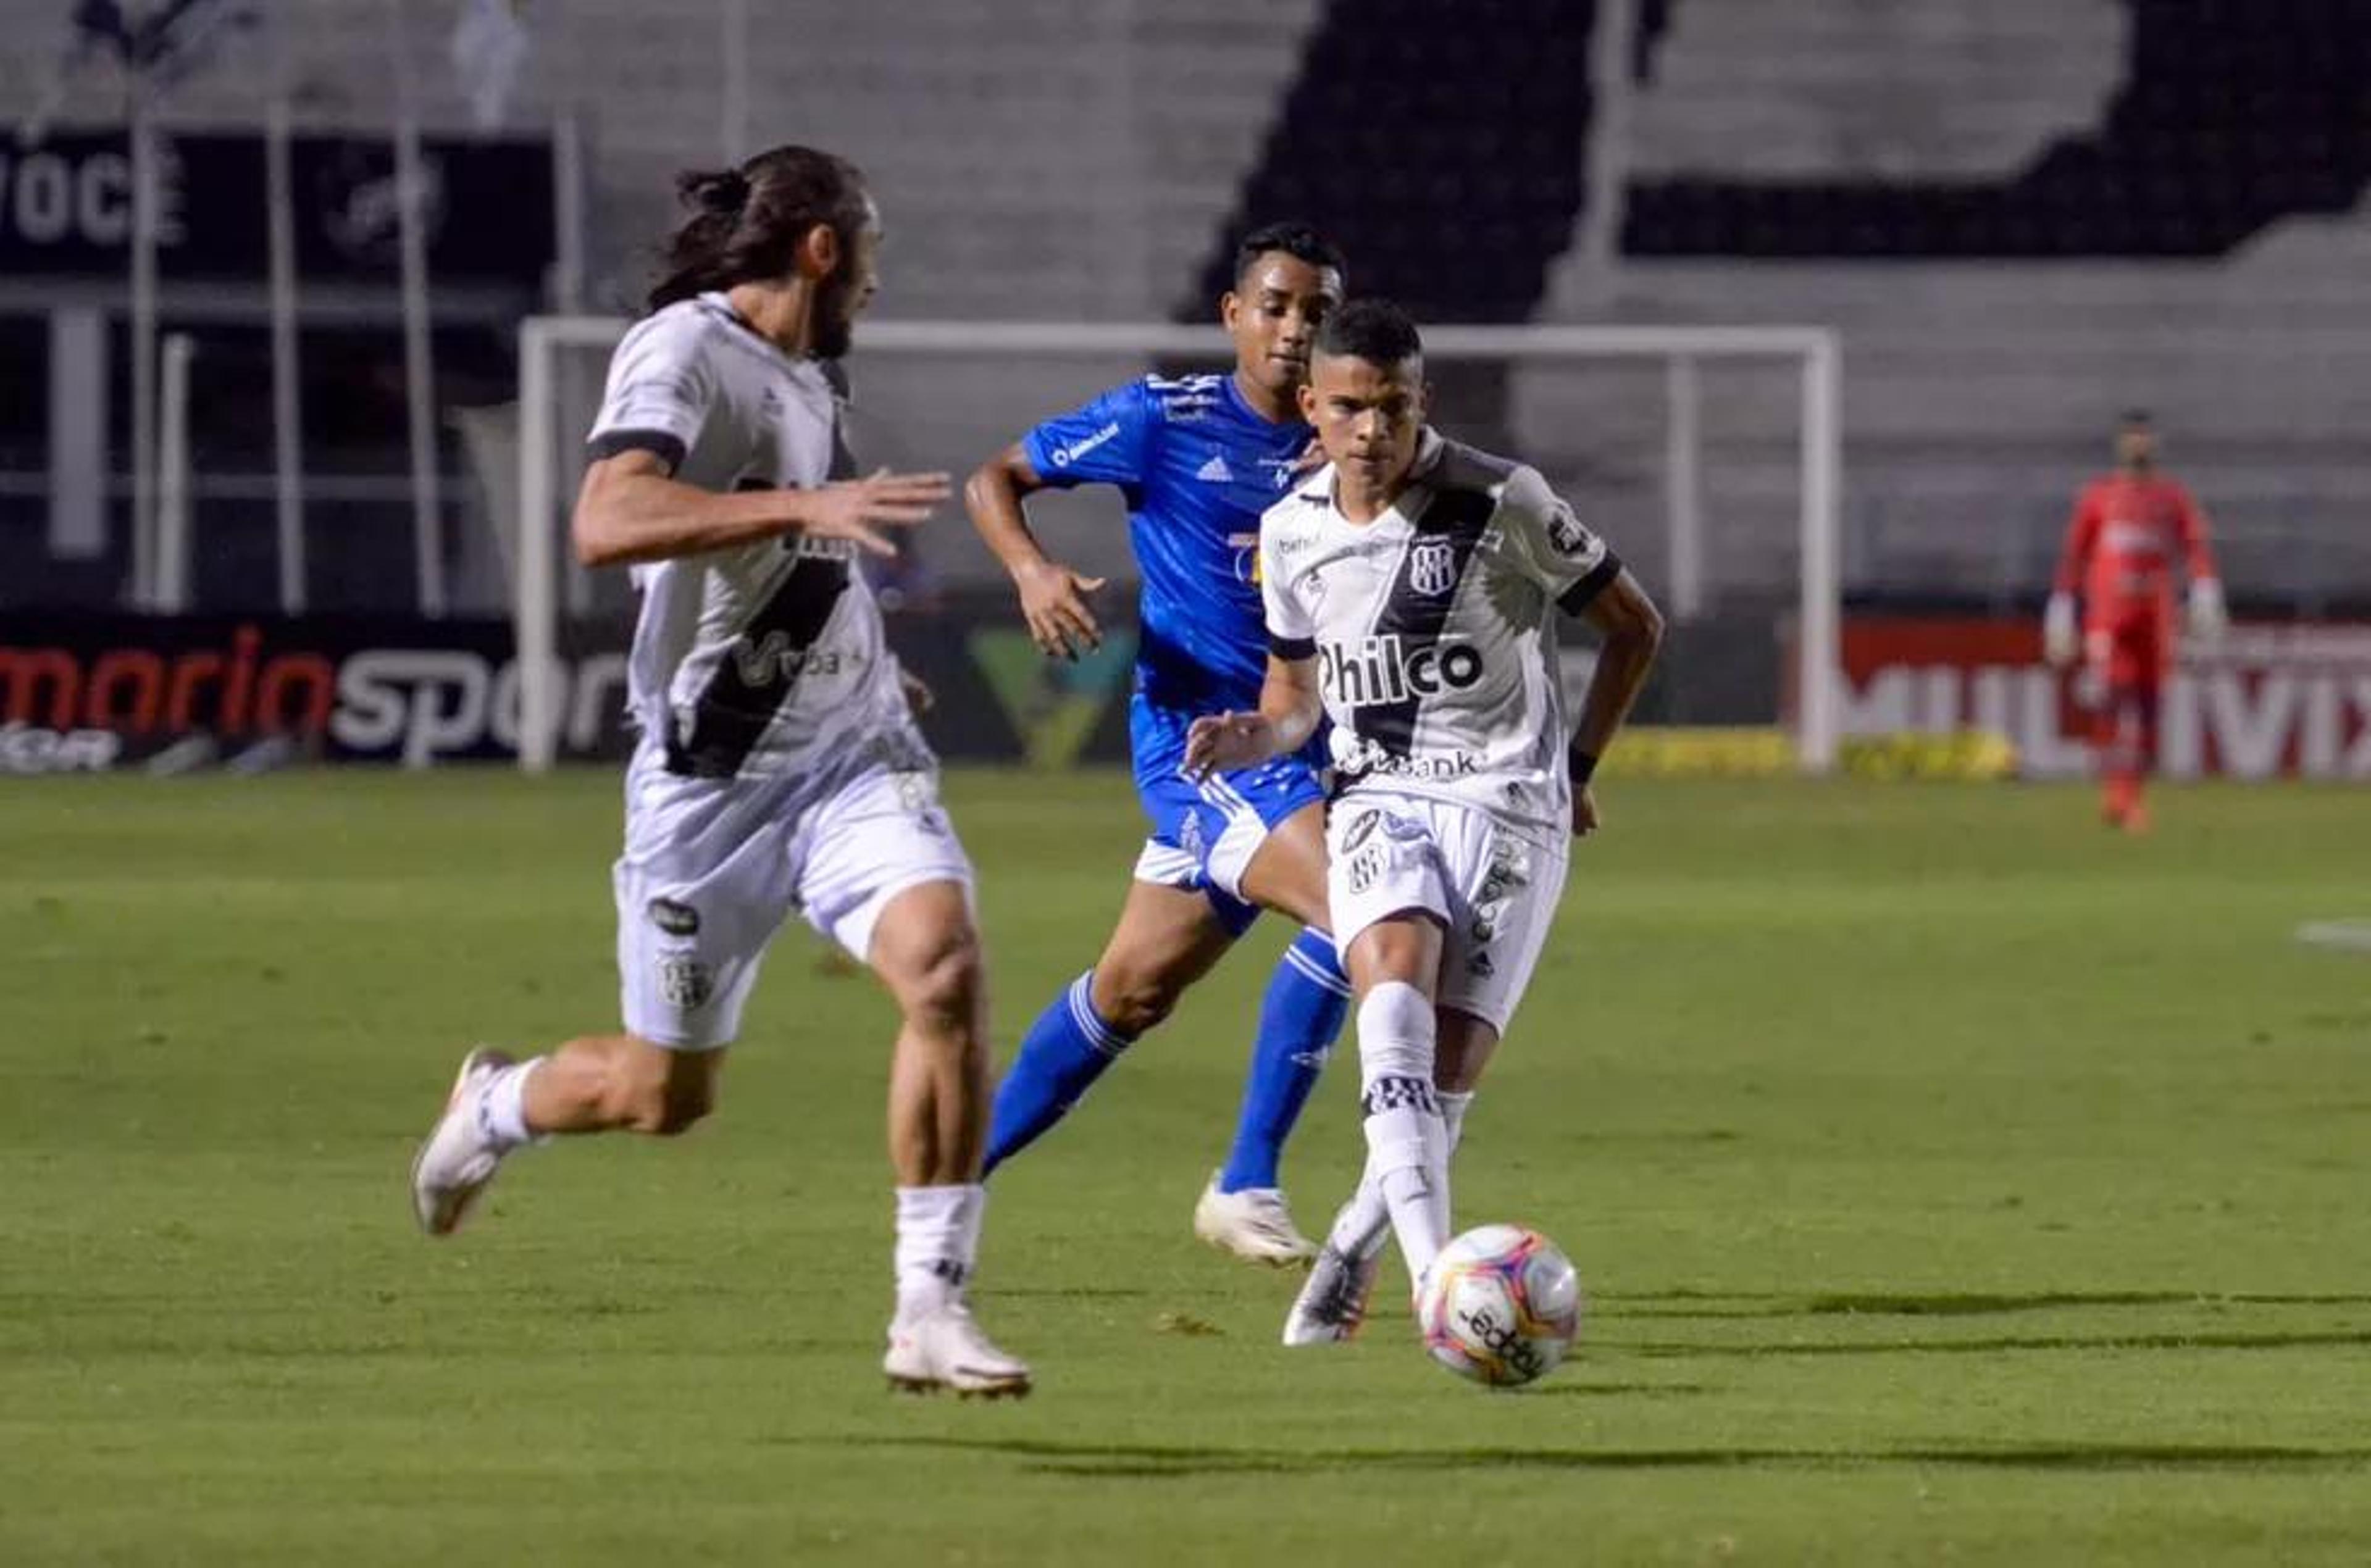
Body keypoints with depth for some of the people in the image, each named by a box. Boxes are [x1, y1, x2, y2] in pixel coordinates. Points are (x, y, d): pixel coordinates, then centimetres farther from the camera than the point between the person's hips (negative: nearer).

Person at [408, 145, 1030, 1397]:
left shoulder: (803, 375, 13)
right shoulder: (686, 352, -14)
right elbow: (606, 523, -32)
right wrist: (806, 508, -38)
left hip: (850, 751, 6)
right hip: (714, 775, -6)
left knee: (945, 966, -21)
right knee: (667, 1092, 7)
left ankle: (932, 1314, -17)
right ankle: (498, 1104, 43)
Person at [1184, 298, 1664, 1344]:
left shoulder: (1500, 503, -8)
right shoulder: (1292, 531, 6)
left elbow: (1635, 627, 5)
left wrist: (1577, 764, 6)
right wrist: (1260, 738, -2)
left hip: (1507, 804, -2)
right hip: (1378, 798, 2)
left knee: (1450, 1065, -13)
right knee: (1394, 977, -29)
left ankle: (1353, 1251, 17)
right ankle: (1432, 1271, -44)